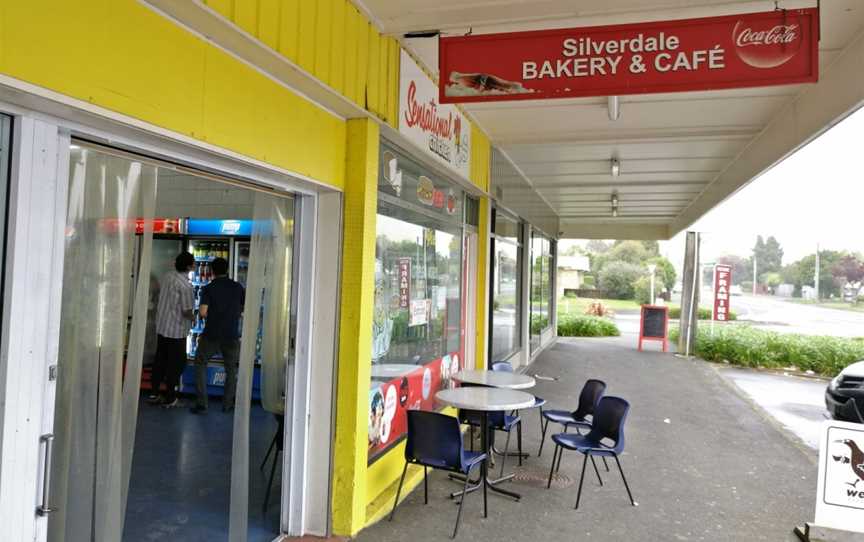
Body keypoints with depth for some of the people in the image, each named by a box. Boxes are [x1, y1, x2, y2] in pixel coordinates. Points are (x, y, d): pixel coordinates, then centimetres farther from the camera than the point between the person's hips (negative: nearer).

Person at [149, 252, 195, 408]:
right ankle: (169, 398, 12)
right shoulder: (185, 285, -23)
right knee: (176, 364, 5)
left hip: (161, 327, 8)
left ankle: (155, 393, 26)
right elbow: (187, 311, -21)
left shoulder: (167, 276, 1)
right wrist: (193, 317, 0)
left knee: (160, 360, 17)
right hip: (176, 331, -8)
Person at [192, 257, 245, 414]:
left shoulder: (208, 288, -5)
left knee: (200, 364, 17)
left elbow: (202, 312, -15)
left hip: (211, 335, -1)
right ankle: (228, 404, 18)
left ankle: (201, 403, 11)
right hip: (232, 336, 2)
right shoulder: (238, 287, 1)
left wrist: (211, 315, 7)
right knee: (231, 369, 19)